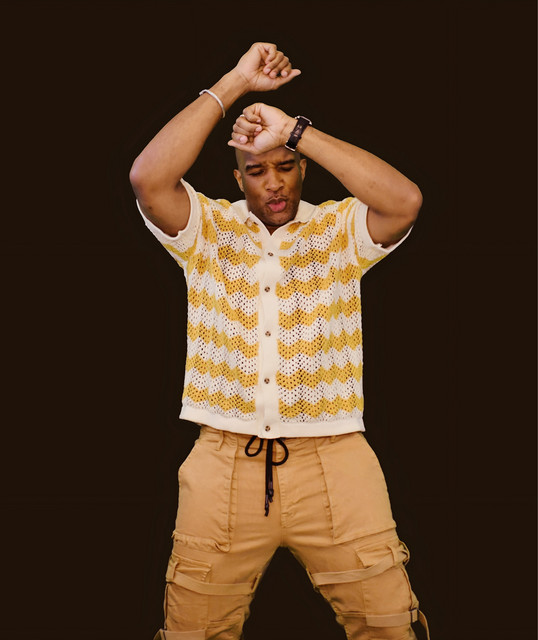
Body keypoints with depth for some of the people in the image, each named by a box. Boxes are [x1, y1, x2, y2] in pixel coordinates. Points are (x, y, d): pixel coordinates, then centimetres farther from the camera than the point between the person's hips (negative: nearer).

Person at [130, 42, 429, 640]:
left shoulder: (338, 228, 6)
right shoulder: (209, 227, 7)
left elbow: (405, 201, -15)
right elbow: (147, 179, -13)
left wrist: (294, 130, -15)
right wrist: (234, 83, -12)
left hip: (332, 458, 0)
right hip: (224, 462, 0)